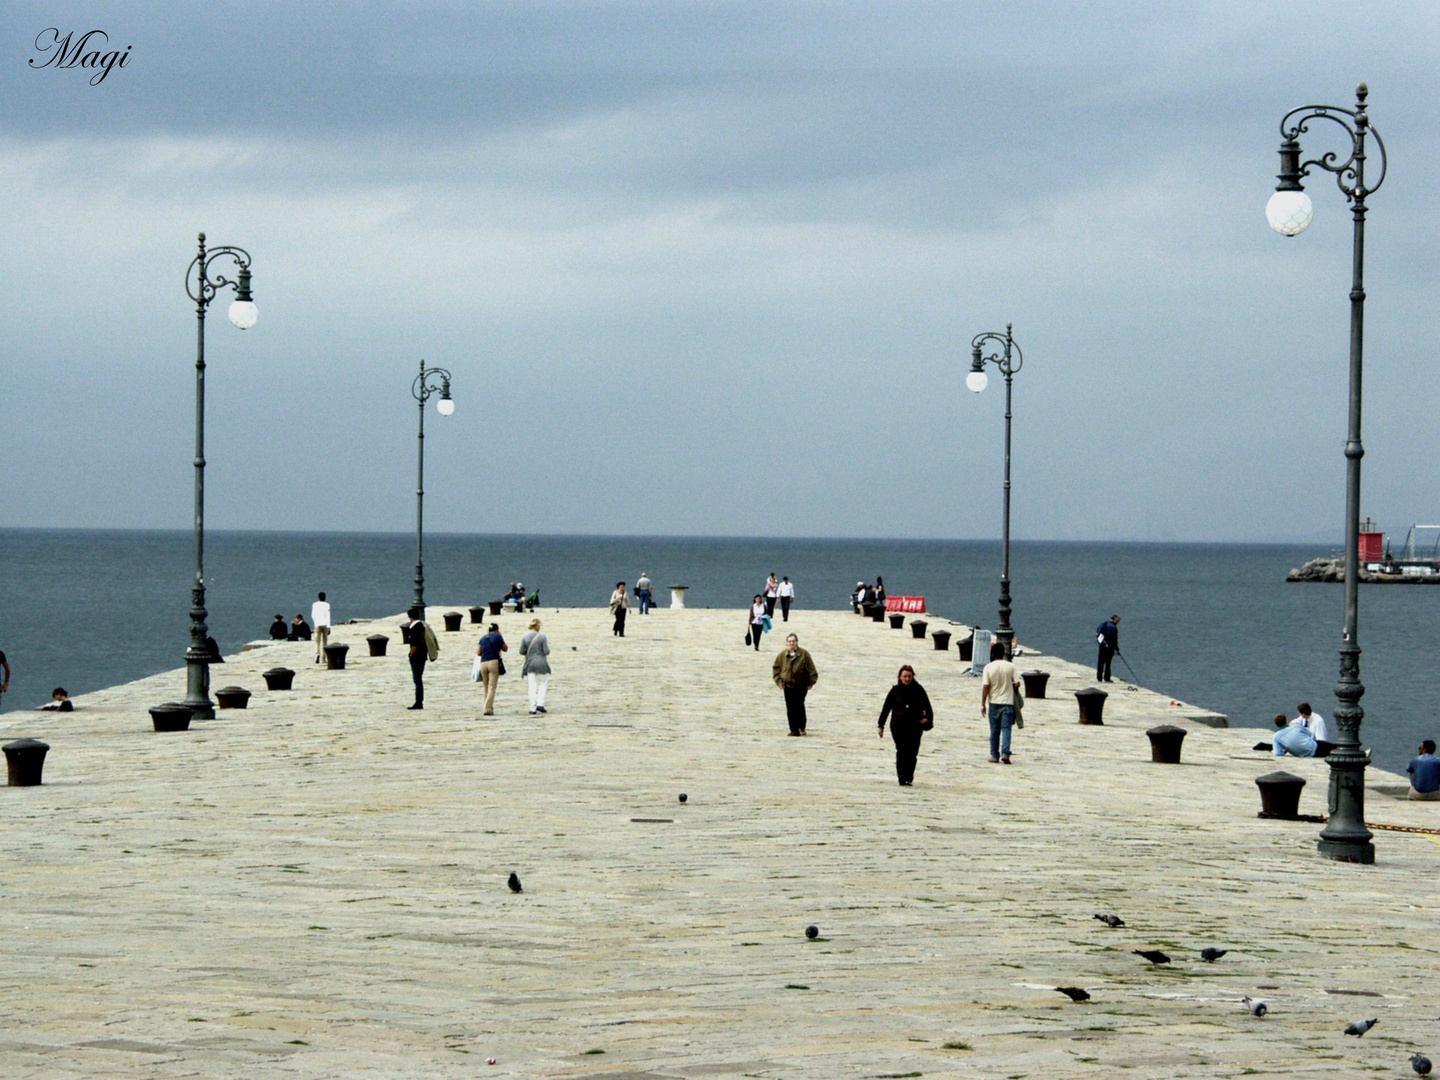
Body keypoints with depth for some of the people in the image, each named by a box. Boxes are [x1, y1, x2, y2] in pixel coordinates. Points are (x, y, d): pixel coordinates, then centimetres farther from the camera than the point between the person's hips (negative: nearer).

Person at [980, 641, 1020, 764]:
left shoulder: (988, 667, -6)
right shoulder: (1010, 666, -5)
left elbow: (985, 687, -7)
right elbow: (1016, 684, -4)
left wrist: (982, 704, -2)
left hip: (994, 703, 1)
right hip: (1008, 702, -1)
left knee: (994, 730, 10)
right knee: (1006, 729, -1)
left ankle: (994, 755, 13)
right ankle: (1005, 753, -16)